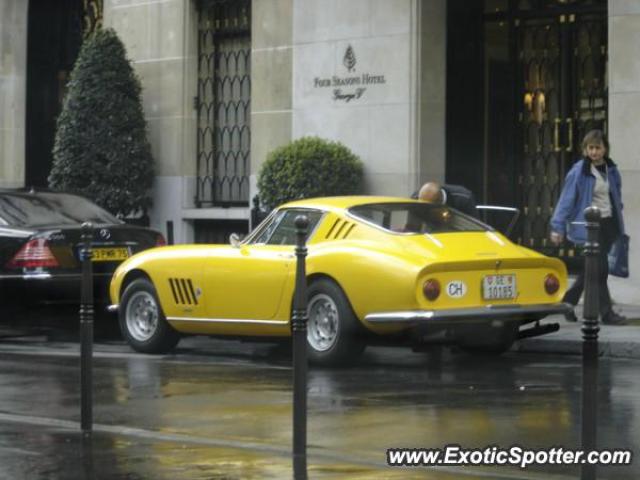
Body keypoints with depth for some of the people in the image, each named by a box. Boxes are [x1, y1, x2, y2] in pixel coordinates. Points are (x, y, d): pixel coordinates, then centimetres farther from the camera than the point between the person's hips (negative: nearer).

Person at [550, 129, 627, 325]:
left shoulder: (611, 170, 8)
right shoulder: (579, 171, -9)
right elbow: (567, 199, -9)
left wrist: (619, 224, 16)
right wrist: (558, 227, -12)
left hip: (609, 224, 6)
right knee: (600, 269, -8)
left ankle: (567, 302, 25)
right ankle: (606, 313, -2)